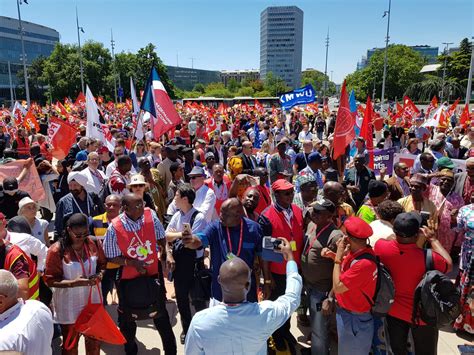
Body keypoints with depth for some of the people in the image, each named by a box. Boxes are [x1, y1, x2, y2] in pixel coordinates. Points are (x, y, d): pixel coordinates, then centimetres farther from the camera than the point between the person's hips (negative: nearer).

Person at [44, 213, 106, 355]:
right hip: (69, 306, -3)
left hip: (92, 301, 4)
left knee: (94, 340, 20)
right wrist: (74, 282, -27)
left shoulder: (93, 243, -7)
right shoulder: (57, 250, -18)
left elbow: (102, 264, 7)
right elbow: (50, 280, -15)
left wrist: (100, 274, -14)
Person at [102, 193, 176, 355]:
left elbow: (161, 238, 2)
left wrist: (166, 254, -6)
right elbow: (111, 257, -11)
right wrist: (132, 263, -22)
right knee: (127, 319, 20)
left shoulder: (150, 215, -15)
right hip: (128, 279, -1)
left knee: (161, 314, 16)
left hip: (153, 274, 1)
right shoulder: (114, 228, -20)